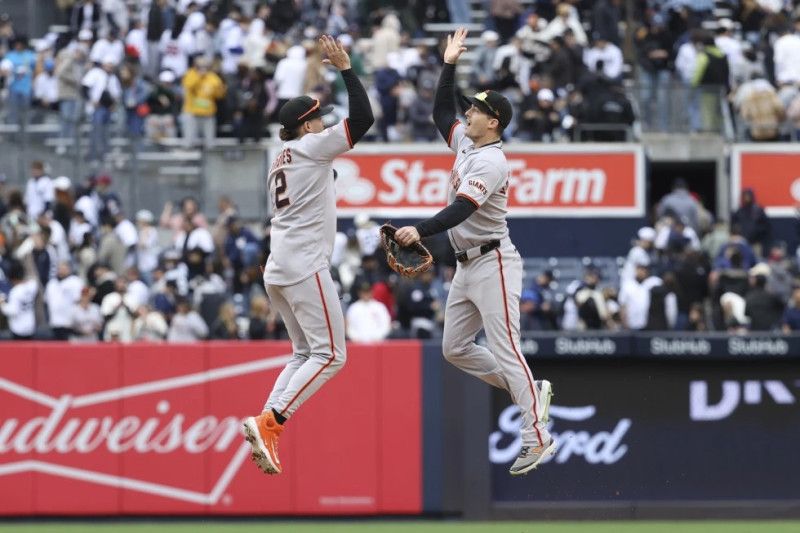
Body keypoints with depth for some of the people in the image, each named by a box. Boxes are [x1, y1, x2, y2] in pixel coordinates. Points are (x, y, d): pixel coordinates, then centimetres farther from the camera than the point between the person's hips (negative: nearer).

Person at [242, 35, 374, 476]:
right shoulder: (310, 148, -6)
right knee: (329, 355, -6)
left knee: (305, 353, 16)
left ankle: (267, 425, 2)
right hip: (305, 267, -9)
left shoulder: (280, 161, 19)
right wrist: (345, 69, -10)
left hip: (277, 269, 9)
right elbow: (362, 120, -13)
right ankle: (271, 422, -18)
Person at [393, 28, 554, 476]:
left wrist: (422, 232, -42)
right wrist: (450, 65, 17)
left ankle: (538, 437, -13)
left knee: (506, 351, -13)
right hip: (467, 266, 10)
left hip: (493, 263, -10)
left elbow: (463, 209, -30)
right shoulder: (466, 143, 11)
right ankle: (531, 392, 17)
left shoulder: (491, 161, -18)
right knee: (455, 348, 9)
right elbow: (442, 112, 26)